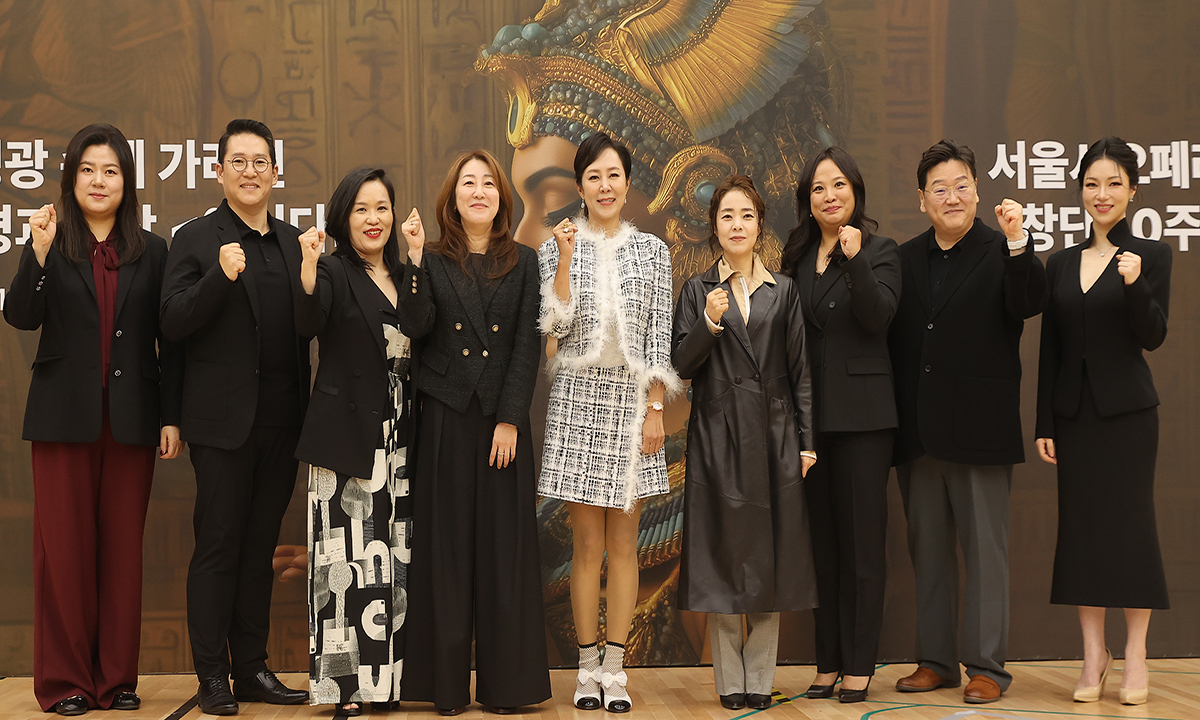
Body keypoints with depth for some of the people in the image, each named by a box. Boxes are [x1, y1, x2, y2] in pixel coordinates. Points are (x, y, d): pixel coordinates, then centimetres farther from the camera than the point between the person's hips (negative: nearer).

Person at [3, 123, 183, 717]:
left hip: (131, 418, 1)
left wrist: (172, 417, 2)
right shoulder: (52, 243, 4)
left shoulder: (151, 251, 8)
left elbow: (168, 340, 7)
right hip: (65, 416, -1)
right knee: (64, 546, 2)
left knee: (123, 546, 5)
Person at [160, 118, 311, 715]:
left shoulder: (294, 242, 13)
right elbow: (173, 324, -11)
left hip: (282, 421, 5)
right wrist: (220, 276, -22)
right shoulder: (196, 239, -1)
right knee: (217, 547, 1)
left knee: (260, 547, 12)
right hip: (224, 420, -5)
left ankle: (252, 669, 20)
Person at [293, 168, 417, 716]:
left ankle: (386, 674, 16)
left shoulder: (403, 277, 15)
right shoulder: (334, 272, -1)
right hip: (346, 436, -6)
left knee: (393, 555, 8)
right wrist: (307, 265, -34)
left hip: (396, 438, 6)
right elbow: (308, 325, -22)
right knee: (347, 557, -7)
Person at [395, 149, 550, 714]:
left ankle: (505, 682, 9)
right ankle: (446, 683, 8)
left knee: (503, 543, 2)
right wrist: (415, 261, -18)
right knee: (446, 544, 1)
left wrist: (510, 419, -7)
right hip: (446, 418, -1)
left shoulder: (523, 264, 9)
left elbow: (527, 345, 1)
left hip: (503, 420, 1)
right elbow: (417, 326, -9)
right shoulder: (433, 262, 7)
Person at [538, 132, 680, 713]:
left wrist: (656, 409, -3)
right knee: (587, 543, 2)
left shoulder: (651, 250, 6)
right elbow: (556, 324, -8)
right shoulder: (557, 246, 4)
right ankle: (588, 667, 11)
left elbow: (660, 334, 3)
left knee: (622, 542, 4)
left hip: (632, 399, 1)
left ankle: (615, 669, 11)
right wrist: (567, 256, -14)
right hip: (578, 398, -1)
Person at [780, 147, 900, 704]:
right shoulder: (796, 257, 12)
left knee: (862, 541, 0)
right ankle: (827, 663, 16)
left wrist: (855, 260, -27)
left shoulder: (880, 251, -1)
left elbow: (878, 317, -15)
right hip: (808, 414, 5)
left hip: (861, 416, -4)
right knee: (821, 540, 9)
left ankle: (858, 666, 6)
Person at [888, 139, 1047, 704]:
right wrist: (894, 420, 2)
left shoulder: (1001, 250, -1)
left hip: (980, 428, -5)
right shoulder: (905, 259, 11)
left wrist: (1017, 243, -31)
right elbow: (892, 339, 9)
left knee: (984, 547, 1)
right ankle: (936, 660, 23)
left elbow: (1029, 305, -18)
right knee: (927, 548, 12)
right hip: (920, 433, 5)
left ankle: (987, 667, 9)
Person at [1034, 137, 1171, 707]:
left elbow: (1153, 336, -7)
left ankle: (1135, 655, 9)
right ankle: (1093, 653, 13)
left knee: (1131, 521, -1)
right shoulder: (1060, 263, 9)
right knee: (1080, 524, 4)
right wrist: (1043, 423, 6)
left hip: (1127, 408, -3)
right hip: (1073, 410, 4)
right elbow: (1049, 350, 10)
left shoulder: (1150, 255, 0)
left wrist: (1137, 285, -24)